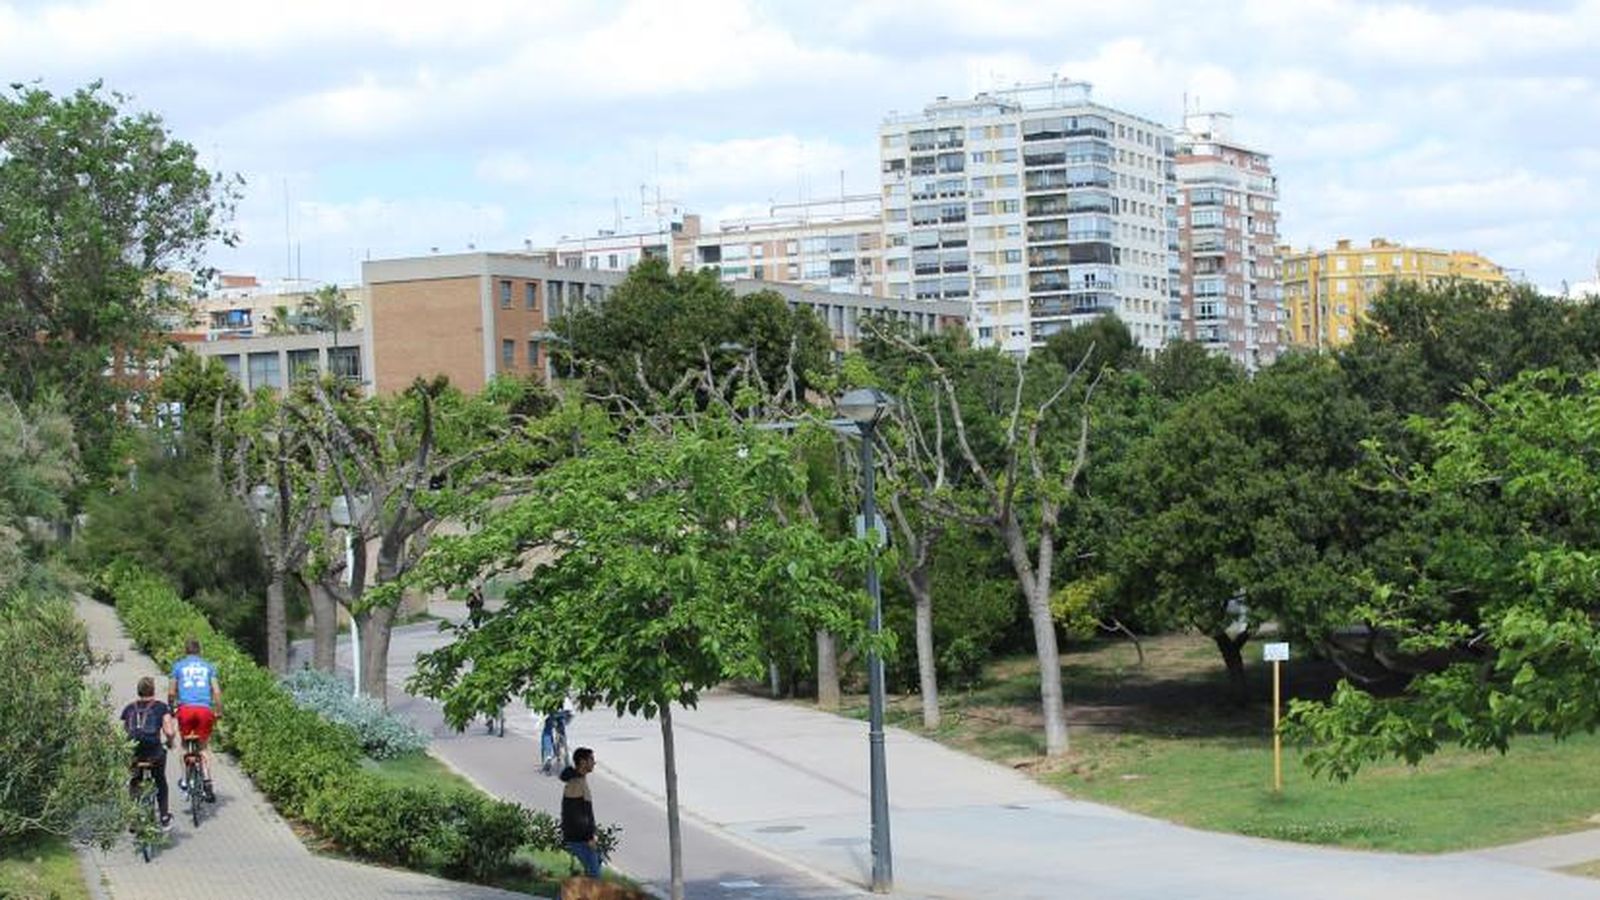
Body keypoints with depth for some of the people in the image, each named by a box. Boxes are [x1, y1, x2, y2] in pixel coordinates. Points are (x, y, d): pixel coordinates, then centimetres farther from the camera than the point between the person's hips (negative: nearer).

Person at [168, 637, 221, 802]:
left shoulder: (178, 666, 14)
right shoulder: (208, 667, 17)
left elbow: (171, 693, 12)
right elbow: (216, 691, 8)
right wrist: (218, 711, 16)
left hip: (185, 708, -1)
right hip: (205, 709, 1)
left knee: (185, 744, 17)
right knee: (204, 746, 10)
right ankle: (207, 780, -6)